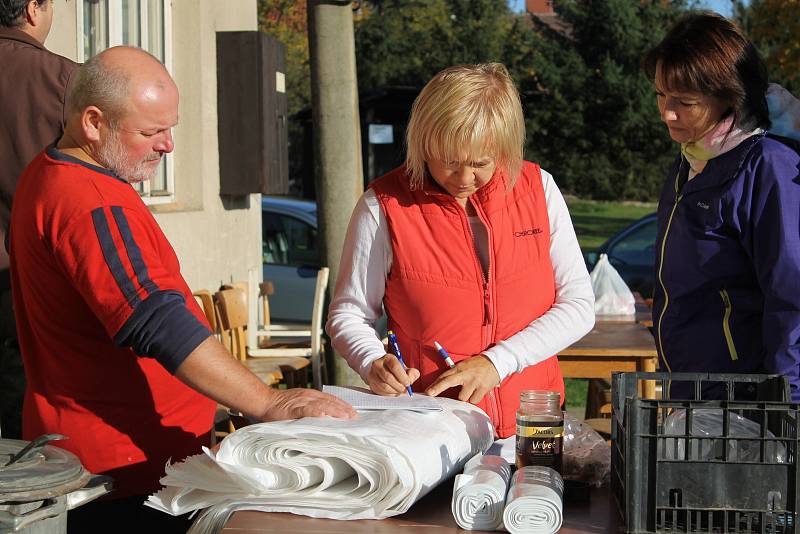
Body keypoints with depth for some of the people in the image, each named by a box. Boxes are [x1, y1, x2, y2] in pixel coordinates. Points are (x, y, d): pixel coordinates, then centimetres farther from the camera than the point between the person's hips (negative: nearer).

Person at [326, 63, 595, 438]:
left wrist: (497, 361, -9)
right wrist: (374, 364, -16)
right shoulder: (384, 206, -3)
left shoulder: (538, 188, 5)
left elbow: (578, 305, 4)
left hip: (532, 419, 2)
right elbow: (348, 314, 6)